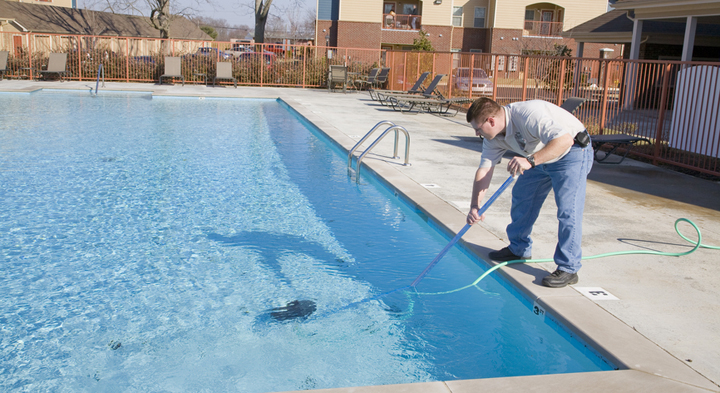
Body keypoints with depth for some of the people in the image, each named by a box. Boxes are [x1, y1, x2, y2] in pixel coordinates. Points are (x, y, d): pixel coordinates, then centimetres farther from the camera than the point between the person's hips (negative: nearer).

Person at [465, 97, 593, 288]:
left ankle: (568, 269, -6)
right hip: (541, 160, 9)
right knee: (521, 196, 13)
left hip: (572, 153, -9)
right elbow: (484, 170, -6)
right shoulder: (494, 136, -8)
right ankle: (519, 249, 29)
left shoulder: (528, 114, -35)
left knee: (568, 210, -15)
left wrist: (530, 161, -51)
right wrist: (474, 206, -14)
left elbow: (564, 140, -43)